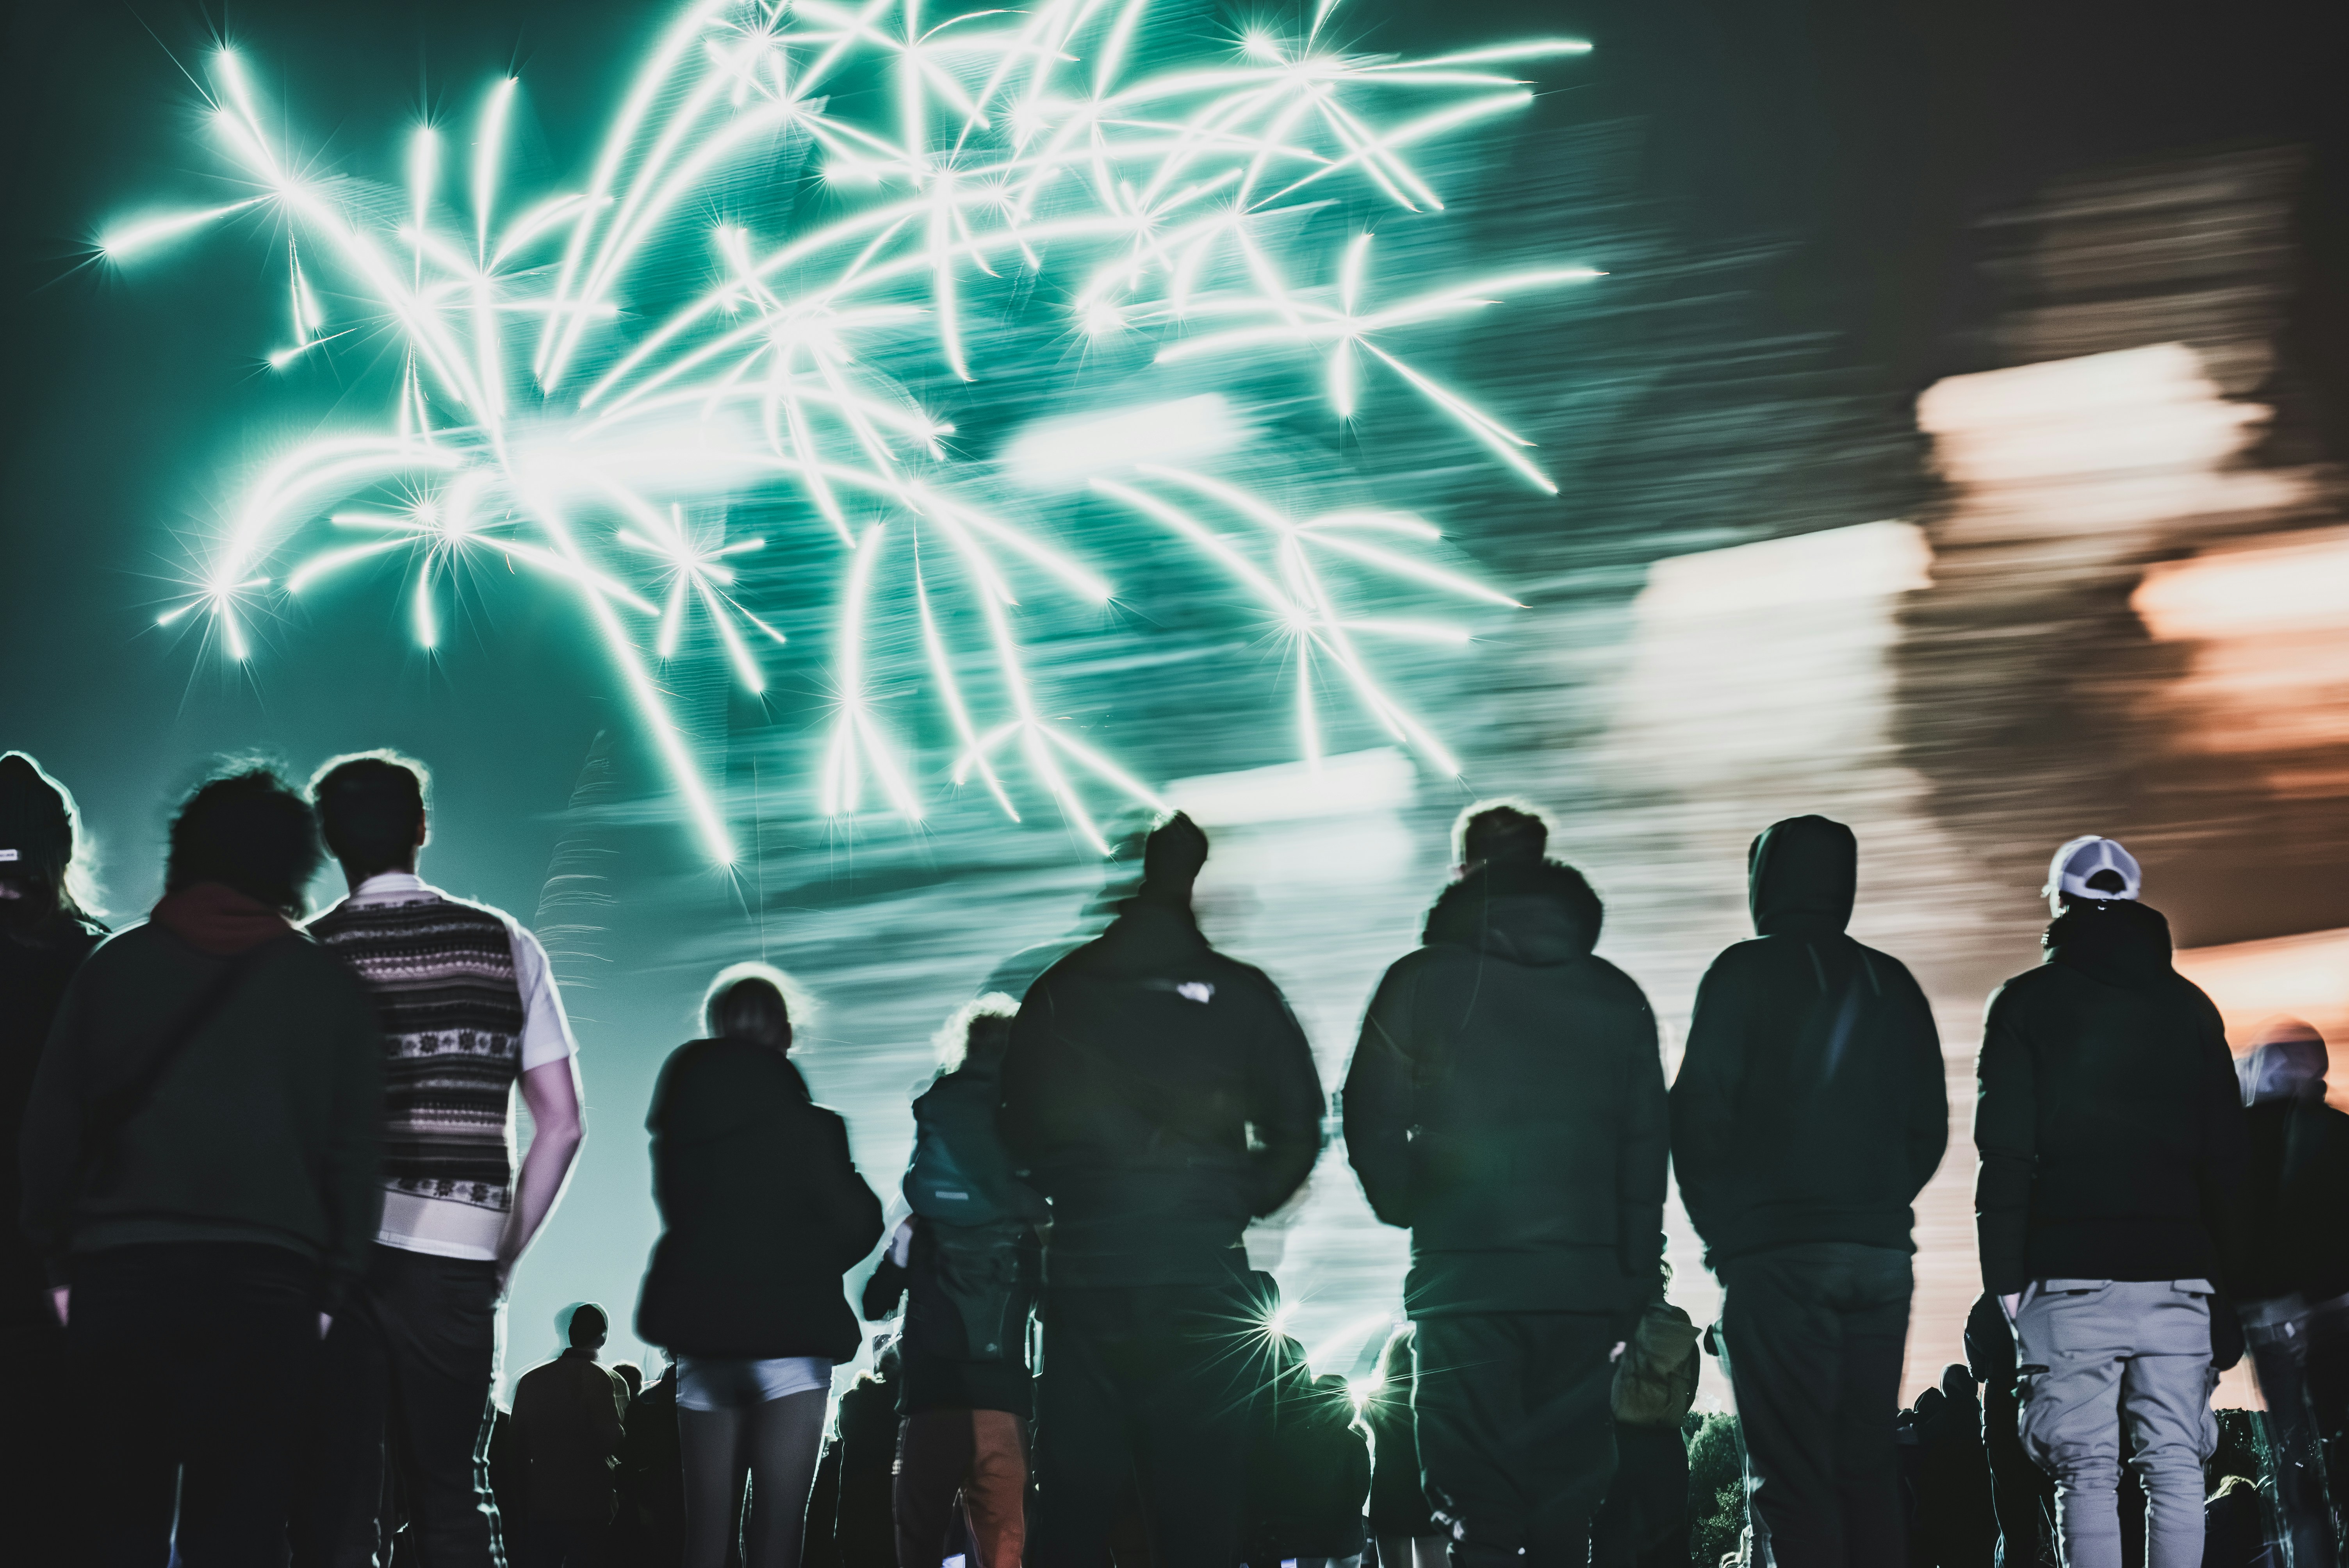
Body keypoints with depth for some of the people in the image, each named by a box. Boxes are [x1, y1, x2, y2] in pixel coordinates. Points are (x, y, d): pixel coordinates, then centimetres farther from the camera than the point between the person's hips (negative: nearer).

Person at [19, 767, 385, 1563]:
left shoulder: (112, 969, 10)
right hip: (267, 1285, -1)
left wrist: (61, 1264, 12)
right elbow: (357, 1155, 4)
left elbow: (49, 1133, 7)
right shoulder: (328, 987, 8)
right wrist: (332, 1291, 8)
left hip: (118, 1278, 1)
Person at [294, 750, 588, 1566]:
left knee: (334, 1497, 3)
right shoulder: (504, 945, 7)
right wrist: (506, 1253, 12)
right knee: (451, 1496, 11)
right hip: (458, 1252, 2)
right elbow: (562, 1125, 4)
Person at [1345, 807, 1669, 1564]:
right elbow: (1646, 1152, 9)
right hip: (1585, 1281, 3)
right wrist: (1634, 1283, 14)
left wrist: (1411, 1213, 17)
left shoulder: (1421, 982, 0)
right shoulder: (1617, 996, 9)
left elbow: (1372, 1122, 0)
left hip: (1463, 1275, -3)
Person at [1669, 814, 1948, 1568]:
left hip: (1775, 1256, -5)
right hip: (1880, 1252, 5)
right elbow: (1930, 1125, 13)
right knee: (1869, 1469, 10)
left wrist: (1719, 1224, 3)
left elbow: (1699, 1111, -8)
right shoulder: (1892, 984, 13)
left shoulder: (1744, 973, -2)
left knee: (1792, 1476, -6)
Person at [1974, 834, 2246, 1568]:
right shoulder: (2190, 1007, 14)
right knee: (2175, 1467, 4)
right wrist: (2224, 1277, 13)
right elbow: (2227, 1155, 12)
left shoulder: (2026, 1003, 3)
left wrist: (2005, 1274, -2)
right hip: (2177, 1270, 3)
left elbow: (2005, 1150, -3)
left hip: (2071, 1271, -3)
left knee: (2086, 1472, -3)